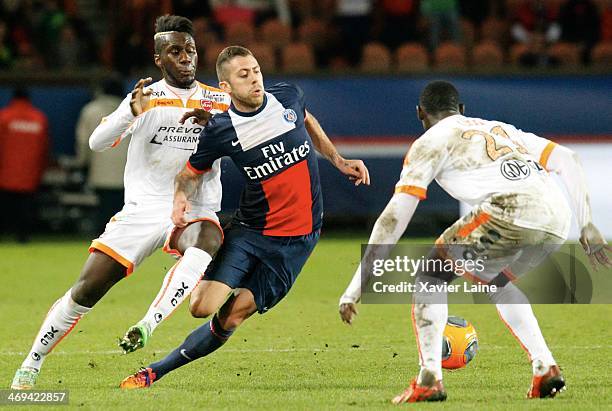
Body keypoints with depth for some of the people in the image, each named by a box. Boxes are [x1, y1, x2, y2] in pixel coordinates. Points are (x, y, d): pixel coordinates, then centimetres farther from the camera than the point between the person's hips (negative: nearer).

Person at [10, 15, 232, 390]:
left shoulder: (219, 100, 5)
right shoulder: (147, 98, 1)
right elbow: (97, 142, -10)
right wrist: (133, 114, -29)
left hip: (195, 213, 0)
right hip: (140, 213, 0)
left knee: (204, 245, -37)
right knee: (87, 290, -6)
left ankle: (148, 325, -40)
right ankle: (31, 365, 9)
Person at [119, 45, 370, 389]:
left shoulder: (288, 97, -3)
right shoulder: (220, 130, -10)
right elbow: (191, 172, 3)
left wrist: (338, 160, 18)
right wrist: (181, 197, -18)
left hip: (298, 238, 0)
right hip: (249, 231, 0)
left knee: (231, 318, -6)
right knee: (203, 306, -17)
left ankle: (157, 372, 8)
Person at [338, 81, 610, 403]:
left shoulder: (430, 142, 17)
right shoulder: (501, 129, 35)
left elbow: (394, 217, 10)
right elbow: (567, 160, 28)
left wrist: (357, 285, 10)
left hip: (509, 213, -6)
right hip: (557, 221, 6)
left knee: (431, 273, 13)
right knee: (495, 281, 33)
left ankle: (429, 379, 0)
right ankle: (545, 369, 22)